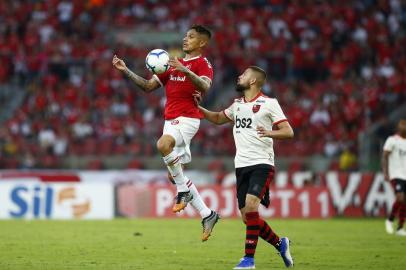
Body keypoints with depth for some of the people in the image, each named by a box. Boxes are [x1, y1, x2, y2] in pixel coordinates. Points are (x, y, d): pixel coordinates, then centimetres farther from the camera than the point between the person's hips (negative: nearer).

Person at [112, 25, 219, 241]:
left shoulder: (202, 64, -2)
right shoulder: (173, 64, 21)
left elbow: (205, 87, -23)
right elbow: (148, 86, 22)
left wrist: (185, 70, -33)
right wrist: (126, 71, 13)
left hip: (187, 118, -8)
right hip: (170, 120, 8)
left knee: (163, 144, -36)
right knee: (178, 175, 5)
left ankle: (183, 190, -20)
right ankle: (207, 215, 12)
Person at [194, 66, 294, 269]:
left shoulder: (269, 103, -3)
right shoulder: (237, 105, 16)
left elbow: (288, 131, -7)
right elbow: (218, 118, 34)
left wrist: (270, 133, -25)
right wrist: (198, 107, 21)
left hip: (262, 163, -7)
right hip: (241, 166, 7)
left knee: (250, 204, -25)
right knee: (247, 217, 3)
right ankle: (280, 244, 23)